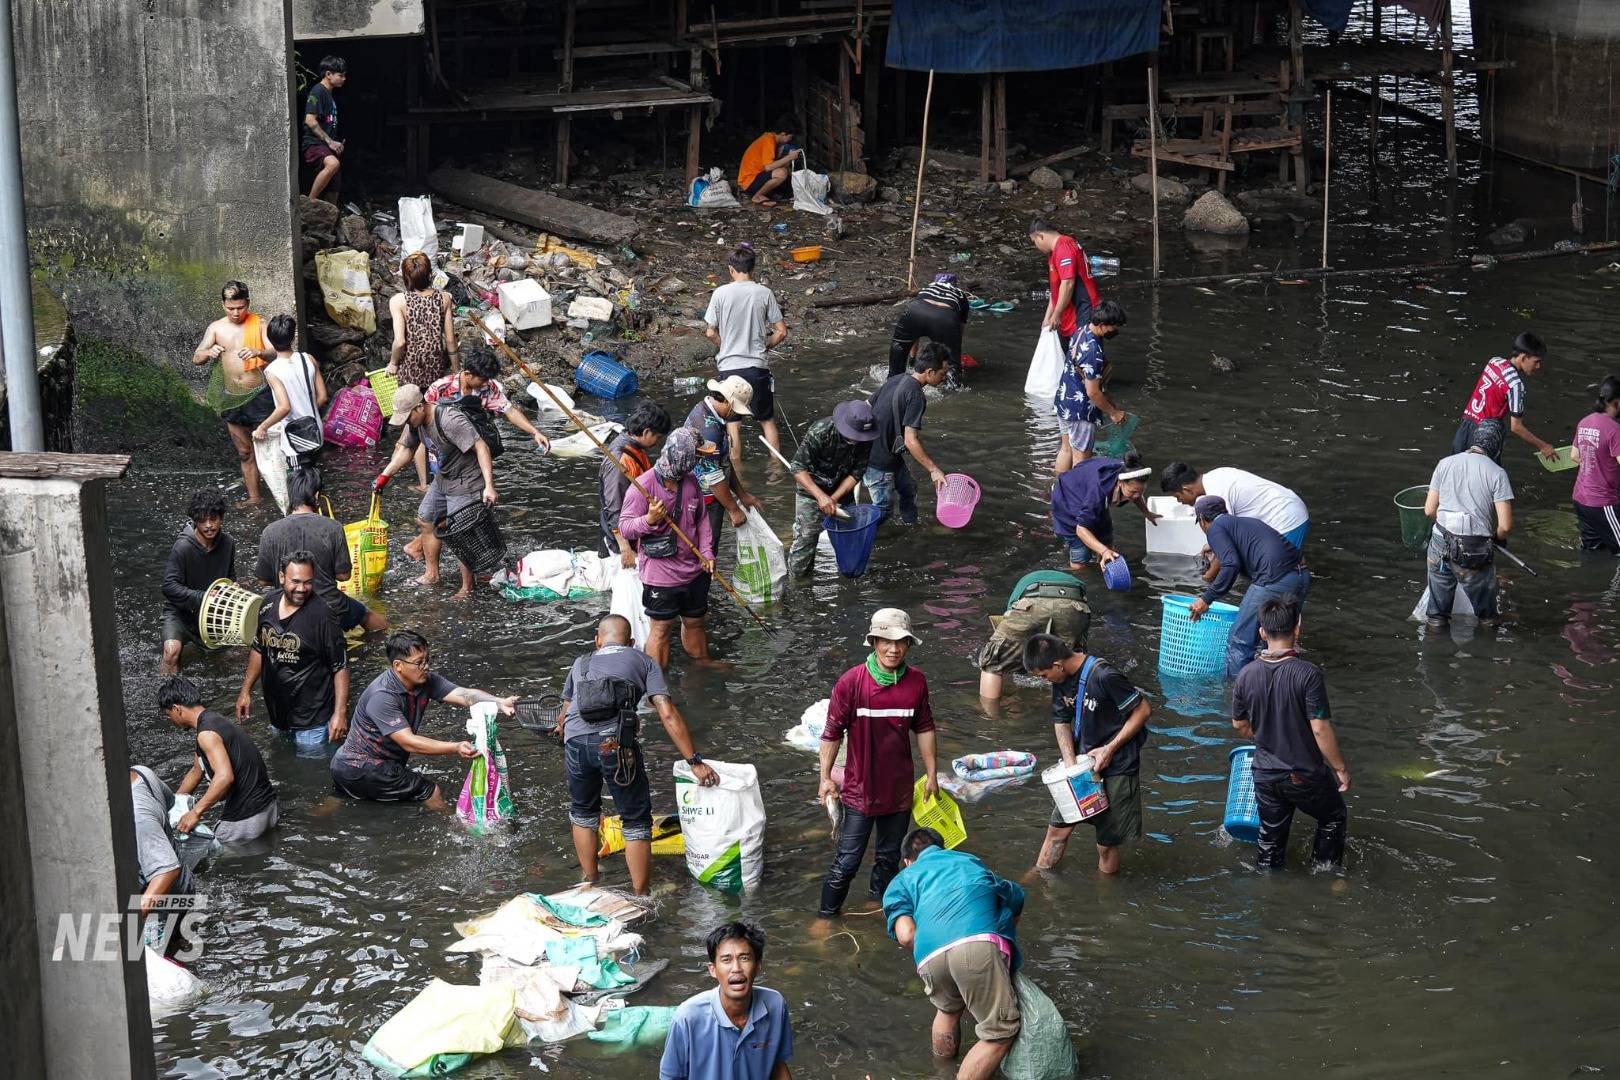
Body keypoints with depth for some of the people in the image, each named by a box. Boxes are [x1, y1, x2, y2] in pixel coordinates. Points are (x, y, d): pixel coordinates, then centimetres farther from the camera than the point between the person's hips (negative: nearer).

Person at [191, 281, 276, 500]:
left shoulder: (259, 325, -5)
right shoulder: (216, 328, 3)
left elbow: (275, 354, -15)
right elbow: (196, 358, 0)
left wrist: (258, 352, -37)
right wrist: (208, 353, -23)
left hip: (259, 394, -3)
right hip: (231, 398, 4)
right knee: (244, 451, 10)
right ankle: (254, 498, 18)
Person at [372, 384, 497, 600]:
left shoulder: (450, 420, -31)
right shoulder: (415, 420, -2)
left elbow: (481, 447, -34)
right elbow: (405, 448, 16)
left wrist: (489, 486, -40)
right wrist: (385, 475, 8)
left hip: (466, 483, -10)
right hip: (443, 479, 10)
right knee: (425, 521, 18)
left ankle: (467, 588, 2)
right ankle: (431, 574, 33)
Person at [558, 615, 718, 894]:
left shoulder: (581, 664, 29)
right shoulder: (643, 661, 20)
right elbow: (668, 714, 9)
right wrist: (695, 762, 6)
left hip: (575, 742, 3)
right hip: (617, 742, -3)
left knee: (583, 812, 26)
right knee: (636, 821, 10)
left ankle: (590, 884, 32)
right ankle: (640, 898, 9)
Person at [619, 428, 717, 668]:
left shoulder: (691, 482, 2)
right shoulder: (643, 486, -18)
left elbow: (701, 520, 15)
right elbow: (624, 528, -17)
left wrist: (707, 552, 4)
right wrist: (649, 520, -35)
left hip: (694, 571, 6)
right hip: (660, 574, -6)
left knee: (695, 622, 22)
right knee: (660, 629, 3)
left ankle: (703, 664, 42)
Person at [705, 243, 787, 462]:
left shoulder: (721, 293, -7)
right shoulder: (765, 294, -5)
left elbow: (710, 333, -3)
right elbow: (781, 332, -3)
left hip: (729, 365, -1)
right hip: (758, 366, 1)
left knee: (733, 421, 11)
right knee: (767, 420, 13)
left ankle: (736, 470, 13)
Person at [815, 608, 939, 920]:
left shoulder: (916, 682, -5)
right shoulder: (852, 682, -17)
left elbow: (924, 729, 8)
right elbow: (832, 732, -8)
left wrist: (931, 774, 11)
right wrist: (825, 777, -6)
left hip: (900, 788, 4)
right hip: (861, 788, -4)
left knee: (890, 856, 20)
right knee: (847, 861, 1)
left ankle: (883, 896, 41)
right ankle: (827, 914, 18)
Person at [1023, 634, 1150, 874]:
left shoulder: (1104, 676, -25)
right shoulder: (1062, 679, -2)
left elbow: (1144, 709, -19)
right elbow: (1061, 721, 8)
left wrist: (1110, 749, -17)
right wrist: (1070, 763, -8)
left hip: (1117, 767, -7)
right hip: (1083, 763, 7)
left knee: (1107, 843, 2)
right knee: (1058, 828, 10)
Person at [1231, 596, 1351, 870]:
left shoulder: (1246, 675, -8)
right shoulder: (1308, 674, -23)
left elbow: (1239, 725, 5)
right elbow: (1320, 728, -22)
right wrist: (1341, 768, -9)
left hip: (1265, 776, 3)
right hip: (1306, 775, -3)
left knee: (1271, 838, 17)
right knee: (1333, 817, 24)